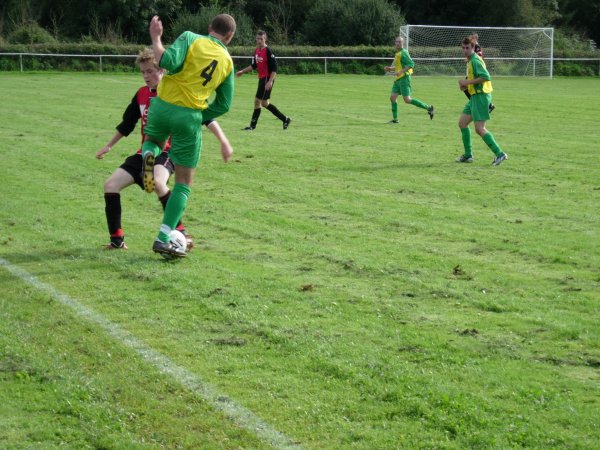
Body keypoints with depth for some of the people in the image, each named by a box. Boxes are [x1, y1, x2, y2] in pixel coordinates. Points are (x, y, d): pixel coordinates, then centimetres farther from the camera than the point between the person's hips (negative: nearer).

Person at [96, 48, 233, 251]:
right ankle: (117, 240, 6)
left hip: (167, 151, -7)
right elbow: (126, 124, 24)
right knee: (111, 185, -4)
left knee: (157, 182, -38)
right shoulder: (141, 94, 9)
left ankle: (181, 232, -25)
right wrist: (108, 146, 32)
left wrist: (223, 141, -19)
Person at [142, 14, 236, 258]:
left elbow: (169, 61, -16)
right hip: (190, 117, 0)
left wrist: (156, 39, -2)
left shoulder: (190, 38, 0)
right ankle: (163, 239, 1)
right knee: (184, 181, 10)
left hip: (162, 106, 0)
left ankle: (148, 155, -4)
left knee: (152, 140, 35)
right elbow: (223, 105, 8)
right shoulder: (228, 62, 9)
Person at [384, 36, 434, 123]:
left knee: (407, 100, -11)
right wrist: (390, 69, 14)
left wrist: (401, 72, -26)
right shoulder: (398, 53, 17)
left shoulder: (403, 53, -12)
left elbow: (411, 64, -21)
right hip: (398, 79, 9)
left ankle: (428, 107, -4)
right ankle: (395, 119, 8)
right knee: (392, 97, 2)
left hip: (404, 78, -9)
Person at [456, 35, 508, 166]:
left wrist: (468, 82, -19)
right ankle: (468, 155, 19)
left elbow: (486, 77, -25)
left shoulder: (475, 60, -15)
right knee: (462, 123, 13)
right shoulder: (471, 60, 15)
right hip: (475, 96, 10)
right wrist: (466, 84, 7)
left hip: (481, 95, -10)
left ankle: (499, 154, -9)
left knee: (479, 128, -12)